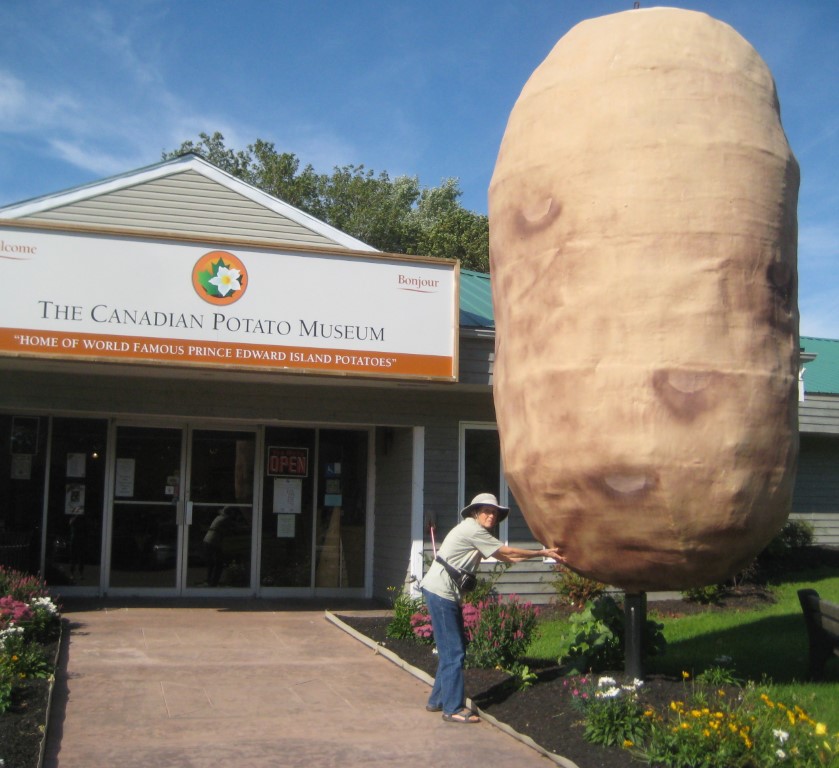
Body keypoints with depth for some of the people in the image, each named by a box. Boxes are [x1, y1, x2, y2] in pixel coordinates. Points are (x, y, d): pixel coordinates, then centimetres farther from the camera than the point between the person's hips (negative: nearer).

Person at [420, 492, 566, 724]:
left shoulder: (475, 532, 17)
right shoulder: (472, 529, -13)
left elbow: (504, 557, 14)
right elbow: (507, 552, -10)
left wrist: (543, 553, 11)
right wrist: (543, 553, -4)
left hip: (446, 594, 10)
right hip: (440, 593, -10)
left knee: (453, 649, 15)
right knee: (453, 651, -7)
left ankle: (438, 700, 24)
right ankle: (453, 709, -2)